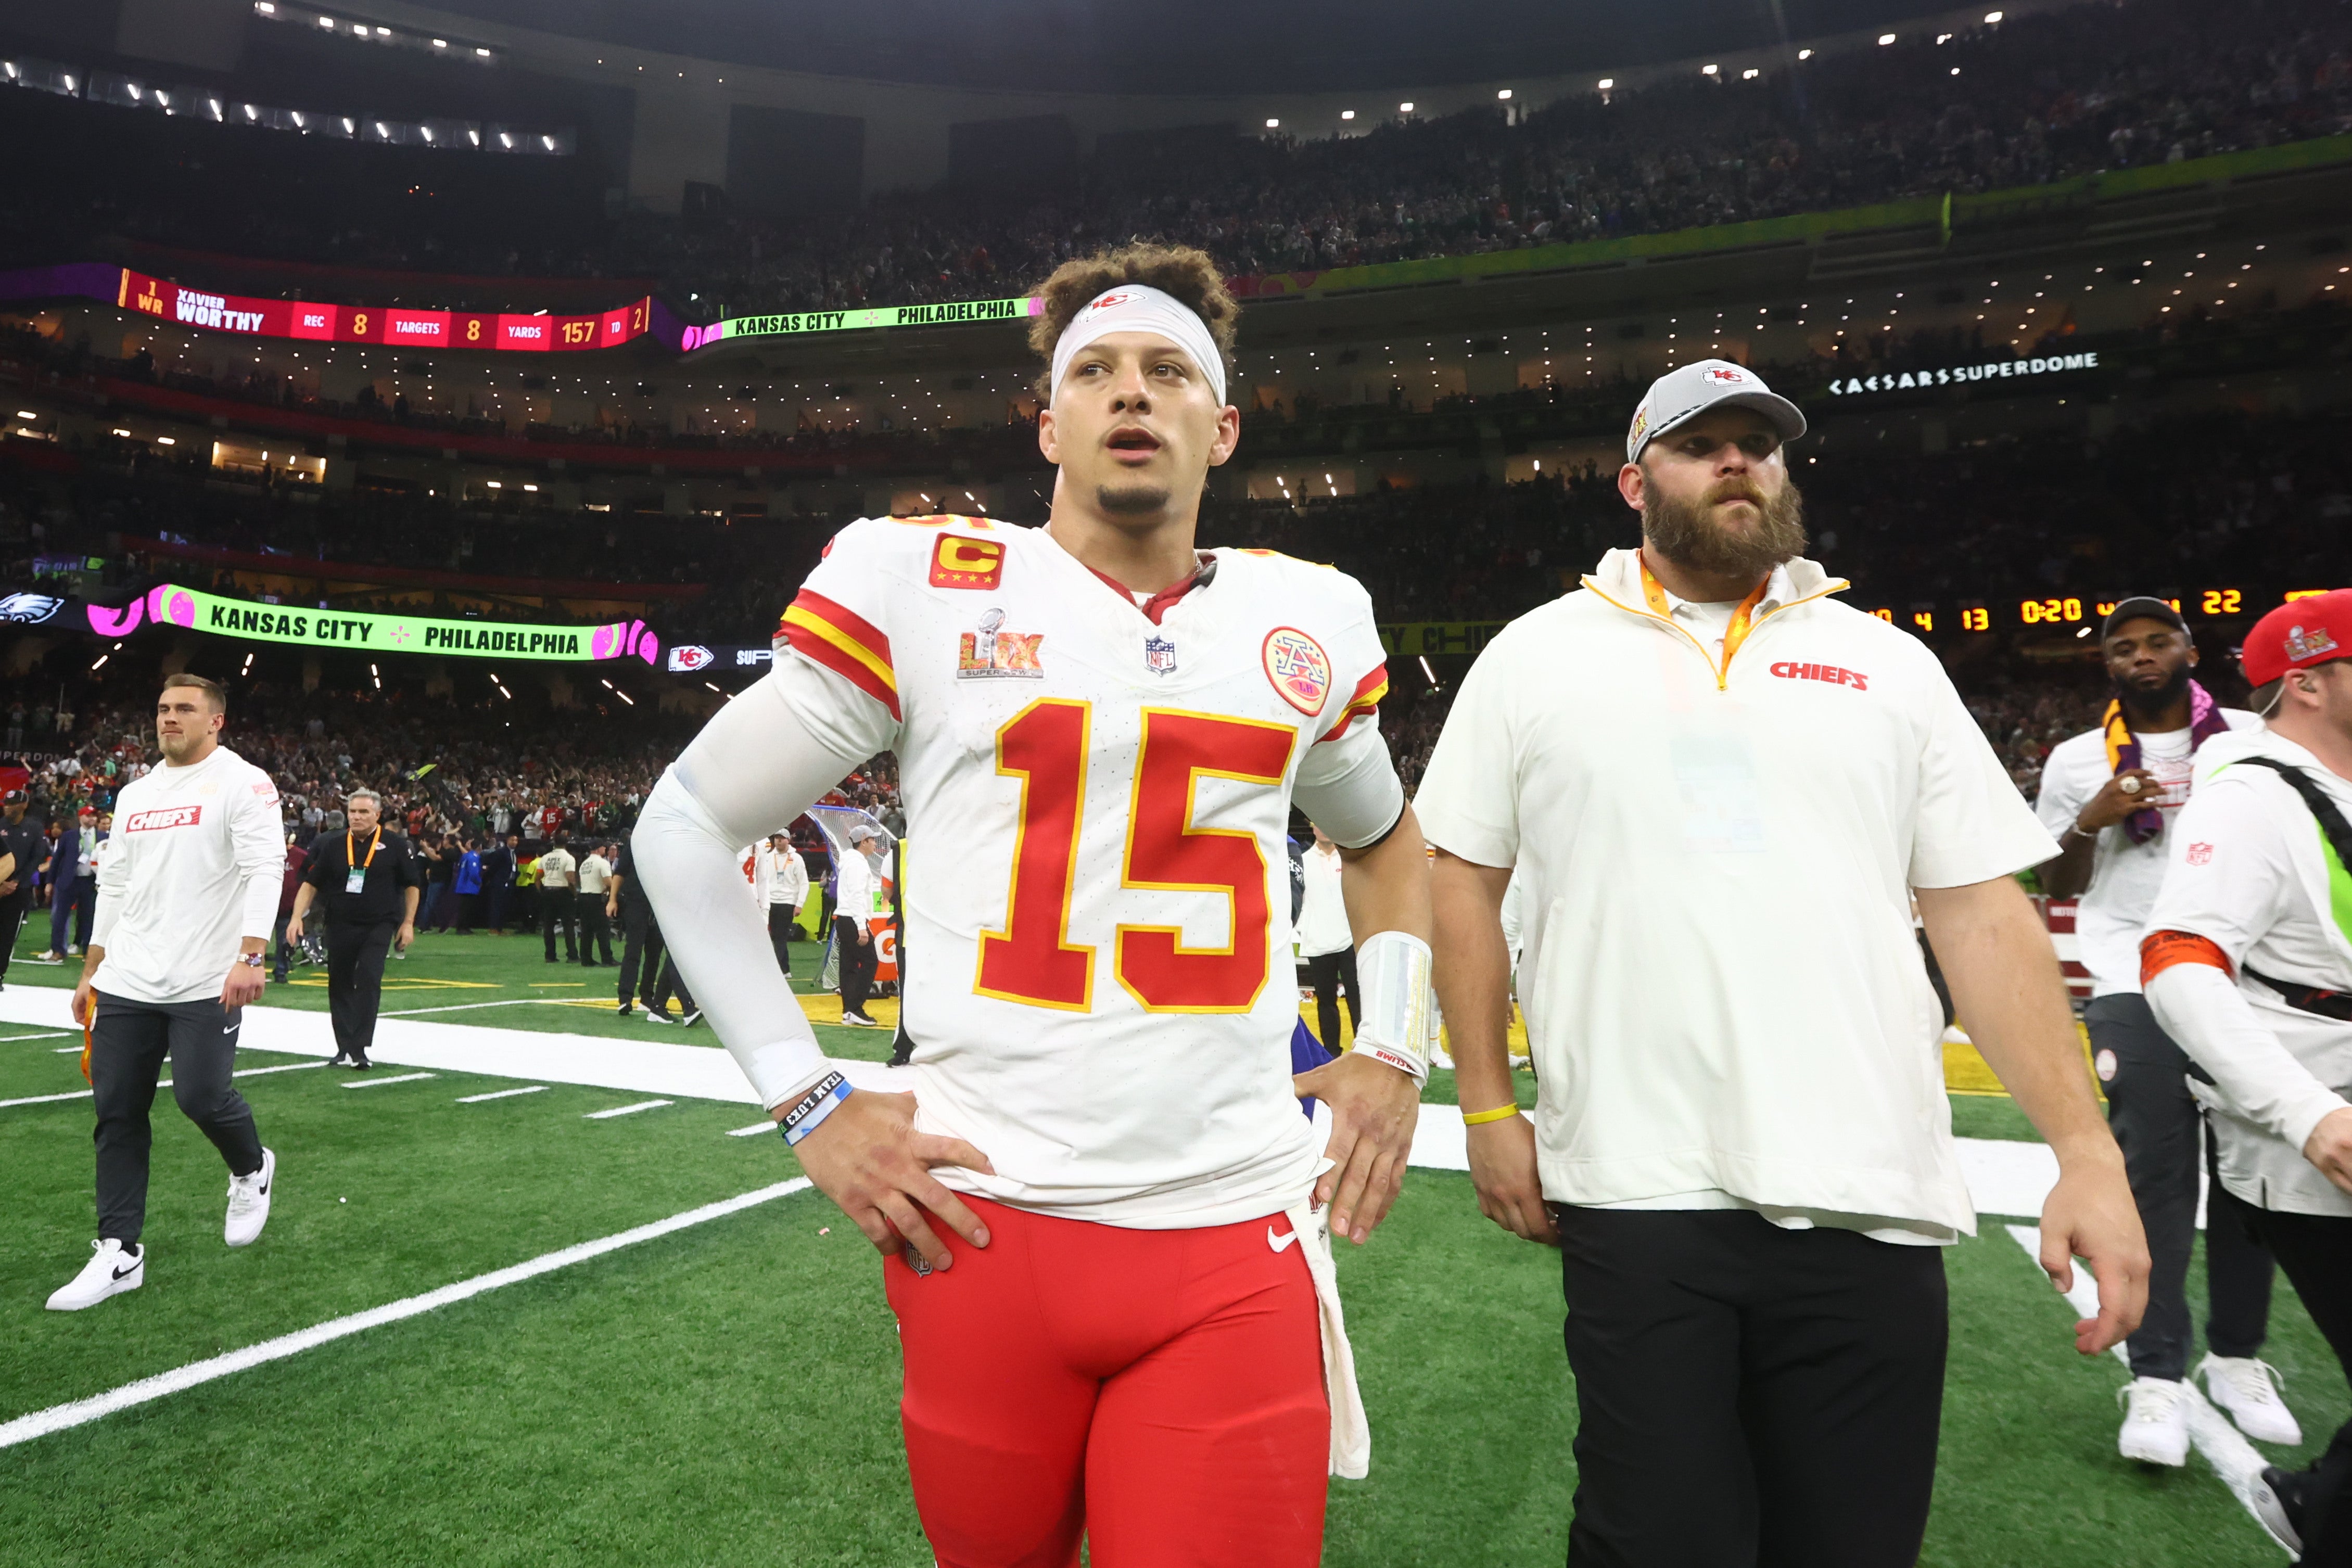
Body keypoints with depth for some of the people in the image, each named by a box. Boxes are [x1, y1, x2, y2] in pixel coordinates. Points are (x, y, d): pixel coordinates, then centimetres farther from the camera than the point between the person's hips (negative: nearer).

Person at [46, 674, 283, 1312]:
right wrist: (91, 973, 19)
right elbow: (113, 886, 21)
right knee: (117, 1113, 5)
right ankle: (119, 1253, 14)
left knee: (201, 1097, -8)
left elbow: (264, 870, -16)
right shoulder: (136, 794, 16)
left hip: (205, 984, -6)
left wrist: (250, 957, -26)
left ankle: (252, 1169, 24)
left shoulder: (242, 782, -5)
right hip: (125, 984, 7)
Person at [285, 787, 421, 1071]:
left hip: (379, 926, -3)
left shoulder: (395, 846, -3)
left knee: (368, 981, -15)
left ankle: (359, 1049, -13)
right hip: (340, 926, 3)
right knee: (340, 985, 7)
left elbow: (413, 885, 3)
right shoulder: (333, 846, 4)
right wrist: (297, 916, -4)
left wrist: (408, 923, -2)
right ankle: (345, 1048, 19)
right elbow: (311, 883, 8)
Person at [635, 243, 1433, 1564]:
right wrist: (807, 1099, -2)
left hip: (1236, 1248, 2)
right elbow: (687, 827, 5)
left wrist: (1394, 1053, 11)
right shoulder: (918, 590, -2)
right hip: (984, 1227, -1)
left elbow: (1385, 840, 26)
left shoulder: (1311, 622, 8)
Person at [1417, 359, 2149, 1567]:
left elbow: (1984, 914, 7)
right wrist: (1489, 1109, 1)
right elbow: (1461, 878, 6)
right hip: (1637, 1195, -2)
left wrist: (2087, 1151, -1)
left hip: (1873, 1201, 3)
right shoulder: (1537, 655, 6)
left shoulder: (1889, 665, 10)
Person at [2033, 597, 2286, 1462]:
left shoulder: (2252, 738, 8)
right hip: (2136, 987, -2)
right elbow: (2058, 890, 9)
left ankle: (2237, 1358, 20)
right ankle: (2157, 1378, -2)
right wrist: (2090, 822, -8)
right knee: (2155, 1178, -5)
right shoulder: (2077, 762, 6)